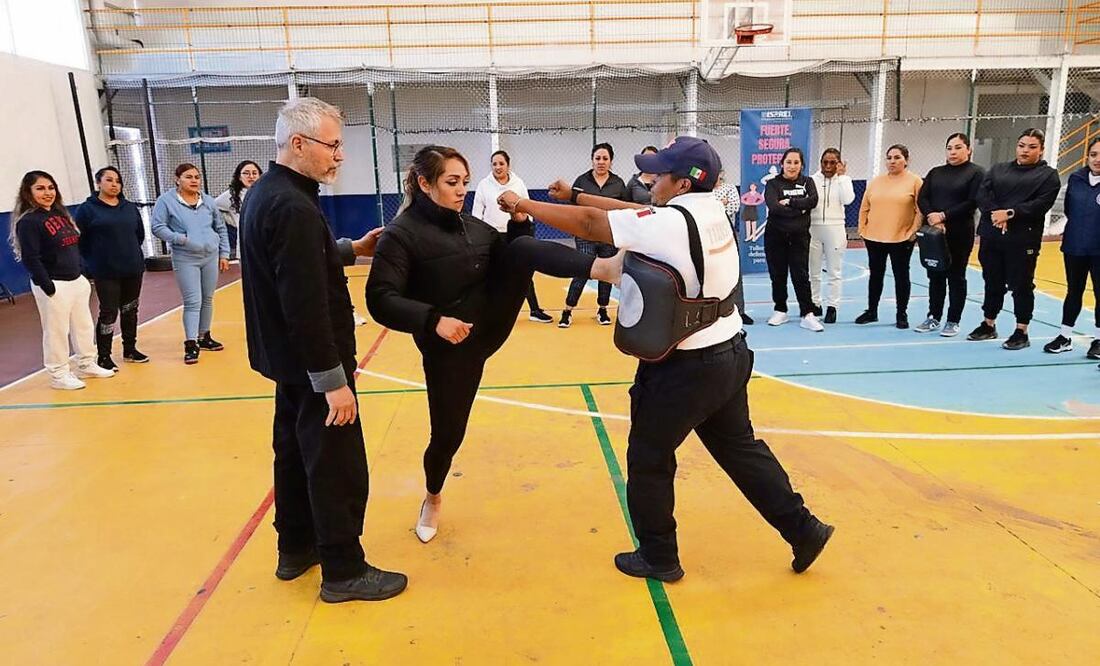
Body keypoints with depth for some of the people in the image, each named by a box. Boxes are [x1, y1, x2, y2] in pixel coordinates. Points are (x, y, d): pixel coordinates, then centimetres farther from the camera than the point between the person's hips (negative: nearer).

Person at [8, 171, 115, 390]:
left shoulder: (60, 213, 12)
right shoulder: (28, 221, -13)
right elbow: (31, 259, -18)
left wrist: (83, 275, 14)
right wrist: (47, 287, -21)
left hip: (76, 281, 8)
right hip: (53, 285, -8)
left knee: (84, 326, 16)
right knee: (57, 331, 0)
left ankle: (87, 365, 30)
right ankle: (58, 375, 12)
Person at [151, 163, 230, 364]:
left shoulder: (208, 200, 7)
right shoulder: (166, 200, -5)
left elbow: (221, 228, 13)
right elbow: (157, 227, -7)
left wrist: (224, 254, 10)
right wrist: (180, 239, -19)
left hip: (211, 257, 5)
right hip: (185, 259, -4)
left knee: (207, 300, 12)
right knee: (193, 302, -9)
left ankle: (204, 337, 26)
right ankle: (190, 344, -3)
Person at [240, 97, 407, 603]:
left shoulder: (265, 193, 7)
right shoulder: (293, 207, -24)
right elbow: (306, 305, -28)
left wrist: (351, 250, 12)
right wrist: (333, 381, -25)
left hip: (287, 357, 10)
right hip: (311, 364, -10)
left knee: (296, 453, 20)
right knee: (337, 466, 1)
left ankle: (297, 548, 35)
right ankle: (344, 571, 15)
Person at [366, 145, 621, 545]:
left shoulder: (473, 226, 8)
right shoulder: (402, 233, -13)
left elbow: (514, 256, 15)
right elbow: (380, 300, -21)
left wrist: (519, 220, -3)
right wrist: (433, 320, -34)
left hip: (491, 325, 5)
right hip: (450, 345, -4)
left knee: (523, 248, -15)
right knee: (448, 432, 4)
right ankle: (433, 499, 35)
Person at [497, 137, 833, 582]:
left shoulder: (668, 223, -20)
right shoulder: (711, 210, 4)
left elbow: (591, 224, -15)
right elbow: (634, 211, 11)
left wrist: (524, 205, -5)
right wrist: (574, 195, 14)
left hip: (684, 366, -9)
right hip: (729, 354, 9)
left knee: (648, 461, 10)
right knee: (740, 449, 23)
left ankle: (658, 558, 26)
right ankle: (804, 530, 33)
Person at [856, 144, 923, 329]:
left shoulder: (915, 181, -4)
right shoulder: (876, 181, 8)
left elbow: (920, 210, -7)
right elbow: (865, 208, 11)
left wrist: (913, 232, -11)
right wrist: (862, 229, 6)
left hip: (902, 239, -4)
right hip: (874, 237, 4)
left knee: (901, 276, 5)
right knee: (875, 275, 13)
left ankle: (902, 315, 15)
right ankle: (871, 311, 24)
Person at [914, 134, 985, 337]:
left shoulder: (976, 173, -1)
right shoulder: (936, 172, 13)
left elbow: (972, 203, -12)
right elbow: (922, 198, 2)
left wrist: (944, 216, -17)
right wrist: (932, 217, -15)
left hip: (960, 233, -4)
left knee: (956, 277, 3)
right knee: (935, 276, 10)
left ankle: (953, 321, 11)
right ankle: (934, 317, 20)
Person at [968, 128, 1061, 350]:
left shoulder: (1048, 175, 2)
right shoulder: (998, 169, 14)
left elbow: (1040, 204, -11)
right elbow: (982, 194, 1)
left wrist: (1010, 213, -20)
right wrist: (994, 214, -15)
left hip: (1023, 240, -4)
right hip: (991, 236, 4)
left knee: (1021, 285, 1)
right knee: (993, 282, 13)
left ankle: (1022, 332, 10)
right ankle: (988, 325, 26)